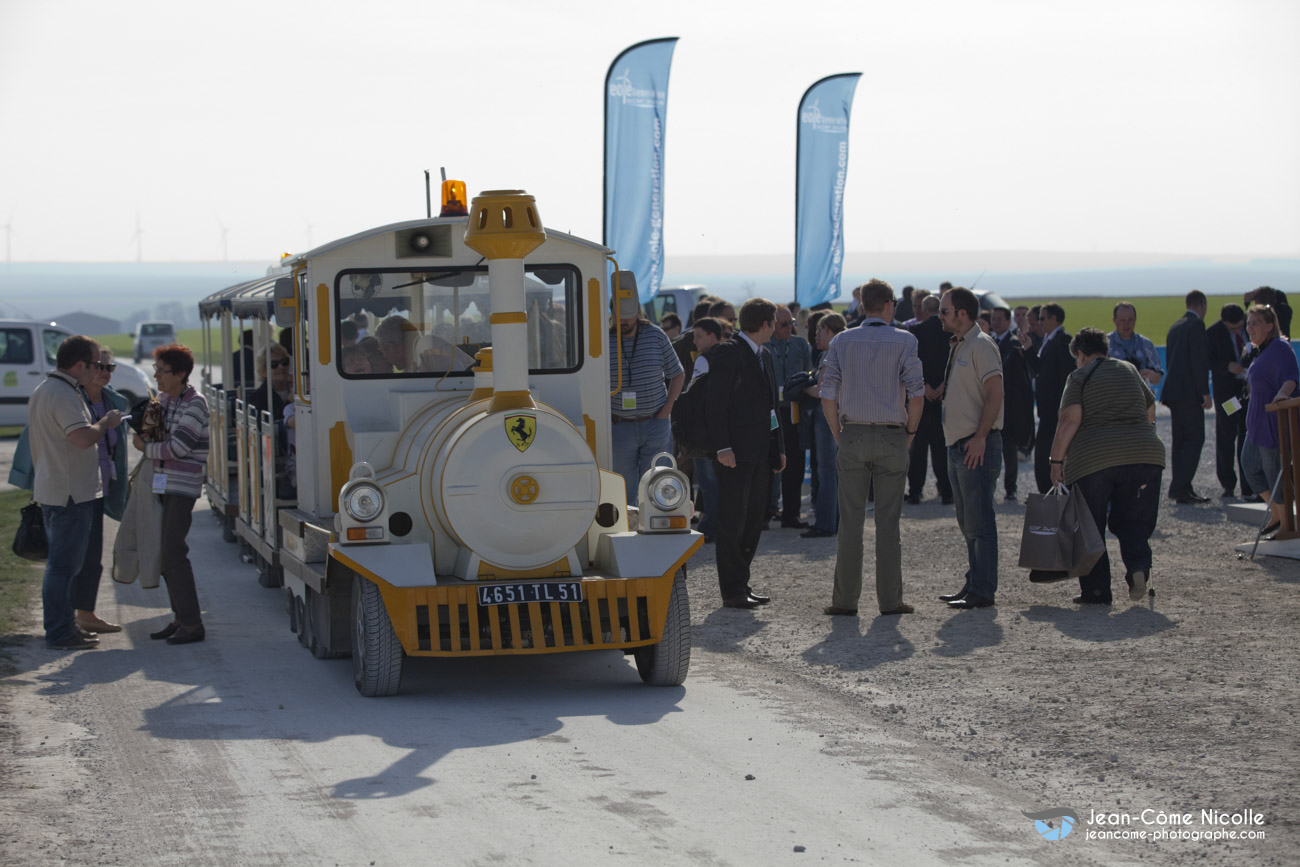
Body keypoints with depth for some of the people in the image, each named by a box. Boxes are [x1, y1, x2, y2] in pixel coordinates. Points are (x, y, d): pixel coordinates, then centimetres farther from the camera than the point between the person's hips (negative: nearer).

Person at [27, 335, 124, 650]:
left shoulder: (43, 390, 15)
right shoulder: (64, 395, -19)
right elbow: (83, 438, -30)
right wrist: (106, 422, -14)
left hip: (51, 490, 11)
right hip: (71, 493, -11)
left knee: (63, 563, 17)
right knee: (64, 565, -6)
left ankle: (63, 626, 25)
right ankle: (60, 634, -3)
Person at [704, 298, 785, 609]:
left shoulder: (765, 356, 18)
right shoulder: (728, 353, -9)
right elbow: (716, 403, -14)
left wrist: (778, 447, 17)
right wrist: (722, 447, -20)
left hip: (761, 452, 9)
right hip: (736, 454, -9)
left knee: (754, 521, 10)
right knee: (733, 523, -5)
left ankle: (740, 583, 17)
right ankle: (732, 591, -2)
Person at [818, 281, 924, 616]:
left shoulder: (842, 341, 4)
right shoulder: (904, 341, -2)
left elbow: (828, 394, -1)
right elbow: (916, 393, -9)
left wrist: (838, 434, 9)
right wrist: (910, 431, 4)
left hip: (852, 436, 2)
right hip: (892, 436, -1)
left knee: (850, 520, 4)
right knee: (888, 521, 3)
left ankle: (845, 599, 4)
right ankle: (890, 599, 4)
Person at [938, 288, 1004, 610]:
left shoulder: (981, 346, -12)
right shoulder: (959, 347, 17)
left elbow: (995, 393, -19)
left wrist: (980, 438, -21)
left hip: (977, 447, -10)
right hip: (958, 446, 10)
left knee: (979, 522, -8)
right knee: (967, 523, 14)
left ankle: (982, 591, -6)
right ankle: (973, 585, 20)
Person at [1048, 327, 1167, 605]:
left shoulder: (1080, 376, 3)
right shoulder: (1130, 371, 18)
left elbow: (1070, 420, -9)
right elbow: (1150, 413, 21)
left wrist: (1056, 460, -6)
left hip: (1093, 459, -4)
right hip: (1144, 454, 4)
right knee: (1132, 519, 12)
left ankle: (1096, 591, 6)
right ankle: (1138, 565, -16)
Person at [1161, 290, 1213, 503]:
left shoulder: (1175, 327, 17)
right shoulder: (1196, 325, -9)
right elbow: (1198, 361, -16)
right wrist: (1205, 392, -15)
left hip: (1174, 390, 9)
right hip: (1190, 392, -9)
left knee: (1180, 440, 10)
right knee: (1195, 438, -8)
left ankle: (1183, 490, 10)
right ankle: (1178, 488, -15)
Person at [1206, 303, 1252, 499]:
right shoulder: (1213, 333, -8)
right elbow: (1208, 361, -5)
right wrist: (1227, 366, -22)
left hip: (1251, 386, 2)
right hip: (1226, 388, -2)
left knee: (1248, 435, 2)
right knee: (1226, 435, 0)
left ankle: (1248, 486, 7)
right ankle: (1228, 484, 11)